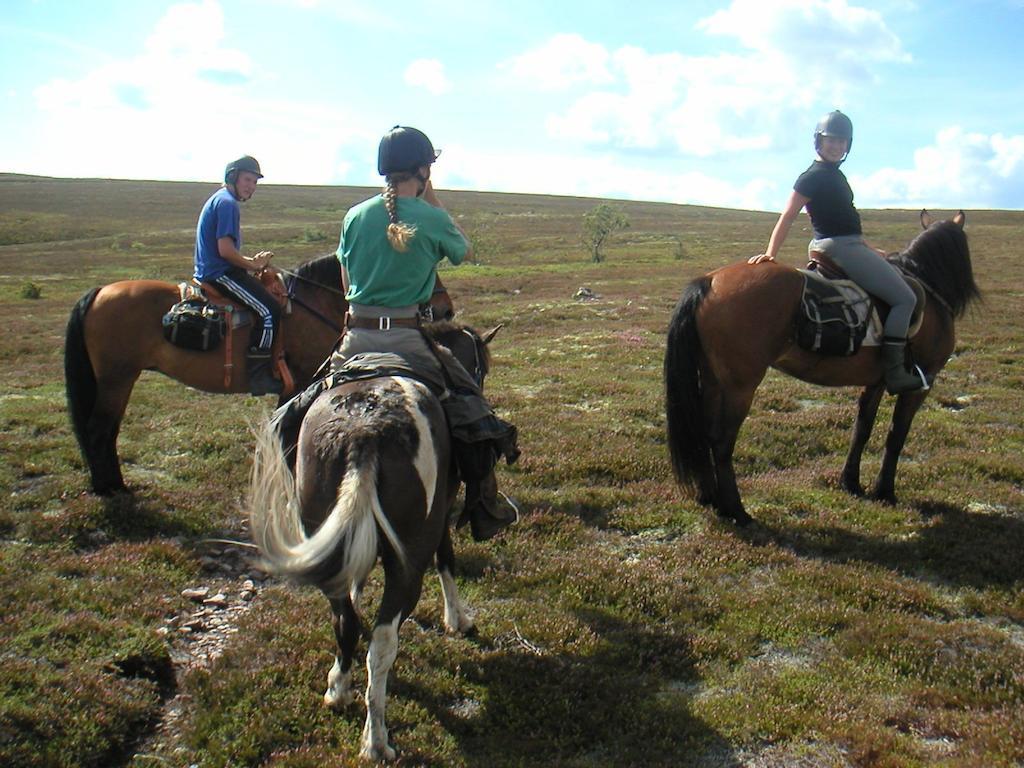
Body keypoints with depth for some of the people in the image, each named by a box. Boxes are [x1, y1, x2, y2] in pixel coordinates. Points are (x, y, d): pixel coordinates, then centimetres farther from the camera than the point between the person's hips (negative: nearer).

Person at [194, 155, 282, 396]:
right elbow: (225, 250, -21)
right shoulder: (228, 203, -13)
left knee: (266, 302, 17)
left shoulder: (219, 200, 20)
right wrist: (252, 264, -7)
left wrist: (251, 261, 10)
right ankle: (259, 373, -16)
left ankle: (259, 371, 17)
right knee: (269, 310, -18)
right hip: (221, 274, -11)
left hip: (209, 272, 11)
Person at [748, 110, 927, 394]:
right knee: (905, 298, -8)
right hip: (839, 249, -11)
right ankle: (894, 372, -8)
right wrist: (770, 253, -26)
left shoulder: (834, 175, 16)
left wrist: (869, 249, 24)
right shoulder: (814, 176, -13)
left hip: (848, 246, 11)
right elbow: (787, 216, -18)